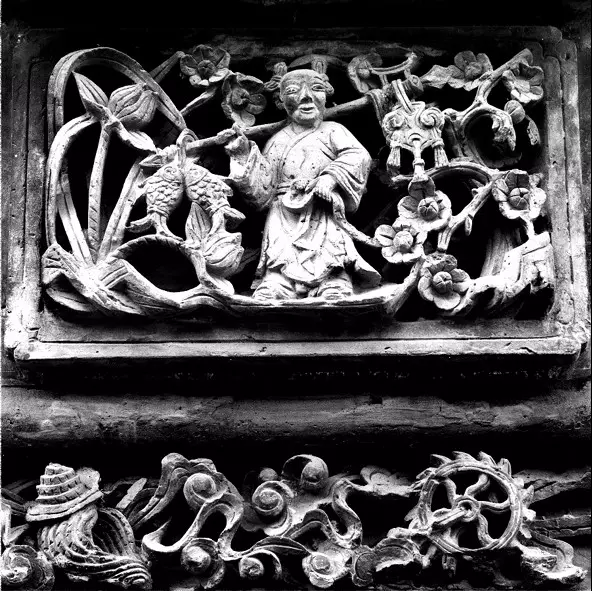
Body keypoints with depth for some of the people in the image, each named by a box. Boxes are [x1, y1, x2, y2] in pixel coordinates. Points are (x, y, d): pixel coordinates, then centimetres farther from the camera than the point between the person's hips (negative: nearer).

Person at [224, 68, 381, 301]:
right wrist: (244, 156, 5)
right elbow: (261, 194, 15)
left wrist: (332, 176, -19)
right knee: (274, 286, -21)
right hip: (285, 222, 2)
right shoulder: (278, 141, 21)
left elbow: (358, 155, -3)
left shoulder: (332, 131, 17)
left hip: (325, 219, -1)